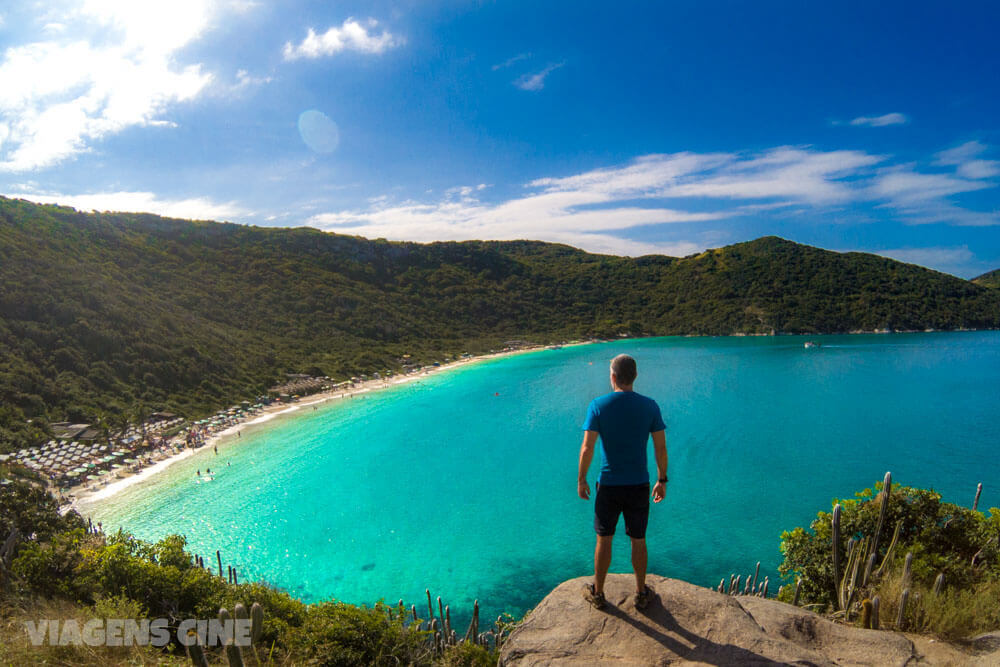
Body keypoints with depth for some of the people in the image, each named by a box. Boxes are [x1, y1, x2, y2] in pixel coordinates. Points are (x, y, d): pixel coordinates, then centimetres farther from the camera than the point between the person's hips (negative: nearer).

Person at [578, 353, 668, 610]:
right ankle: (641, 594, 32)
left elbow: (587, 448, -13)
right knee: (638, 540, 17)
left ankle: (597, 593, 29)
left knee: (604, 540, 14)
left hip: (609, 485, -1)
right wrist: (662, 480, 10)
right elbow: (661, 448, -3)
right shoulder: (650, 406, -6)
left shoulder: (598, 405, -12)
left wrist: (581, 480, -1)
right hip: (639, 485, 2)